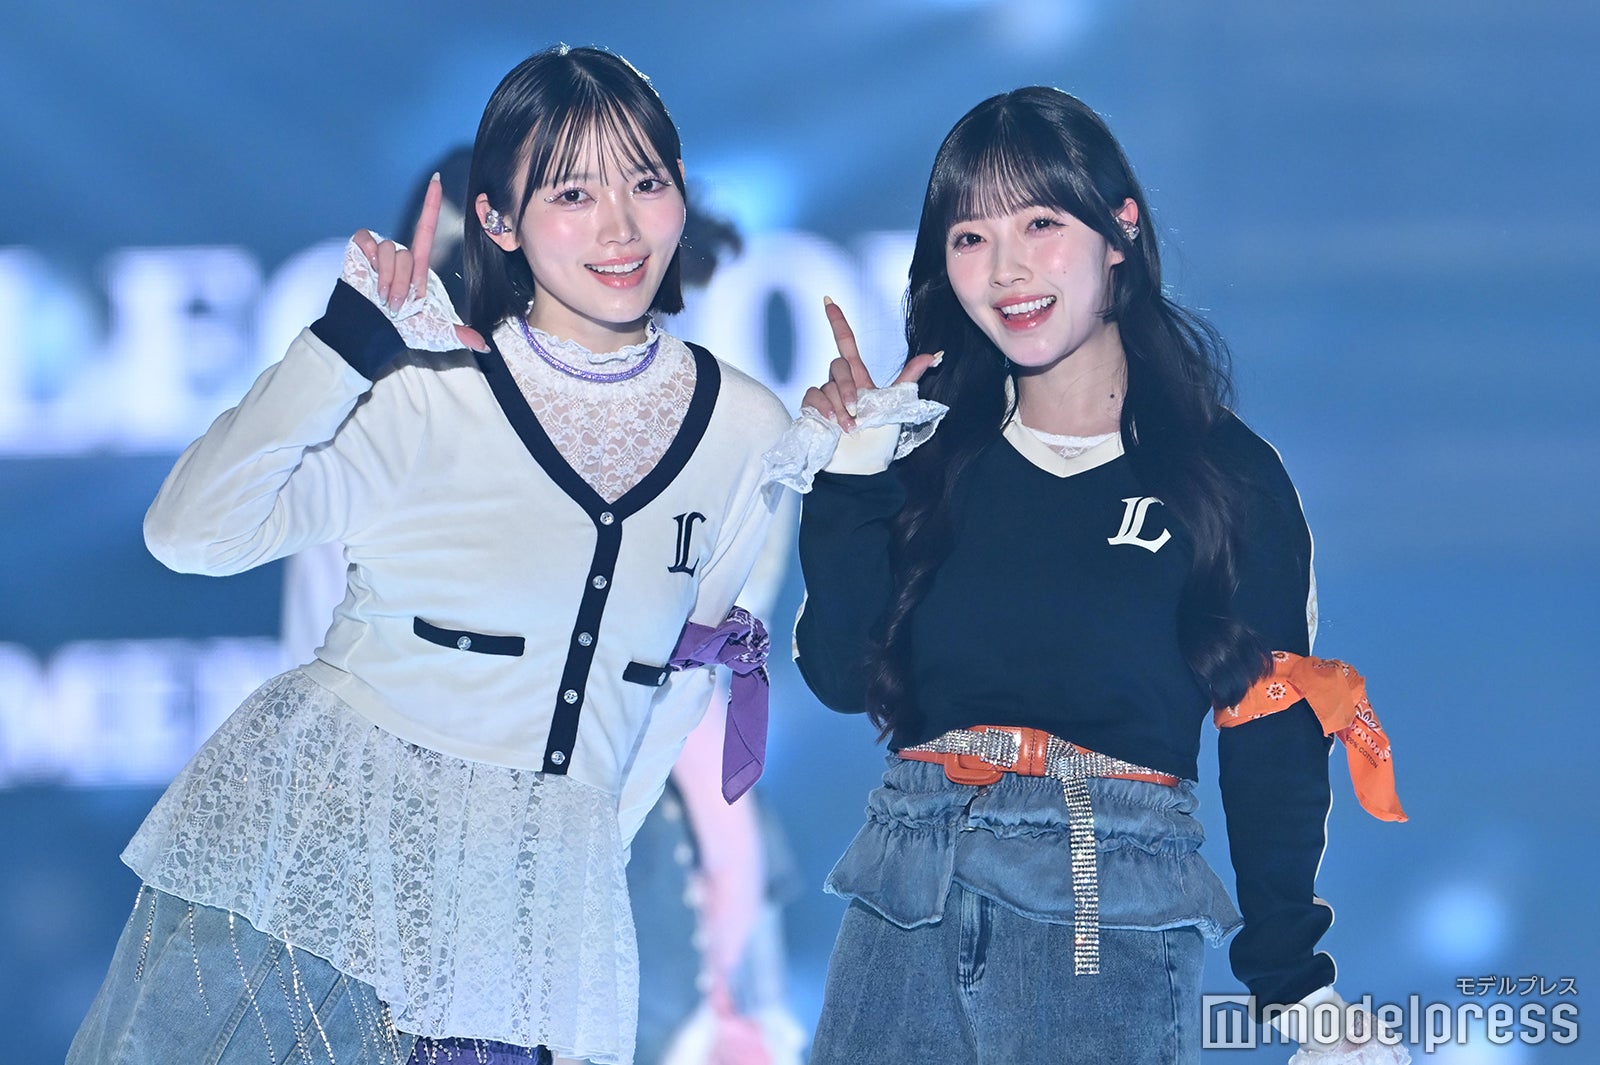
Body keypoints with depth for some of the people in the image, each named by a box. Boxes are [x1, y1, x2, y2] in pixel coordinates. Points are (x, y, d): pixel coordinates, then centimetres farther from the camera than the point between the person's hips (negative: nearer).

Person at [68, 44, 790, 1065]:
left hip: (528, 886, 3)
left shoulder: (748, 432, 3)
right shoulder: (431, 396, -9)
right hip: (313, 841, -3)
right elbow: (192, 532, -21)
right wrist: (352, 338, -22)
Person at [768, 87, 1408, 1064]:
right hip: (910, 907, 3)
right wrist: (845, 482, -3)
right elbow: (844, 675, 3)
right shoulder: (929, 452, 11)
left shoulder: (1226, 471, 2)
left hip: (1117, 935, -3)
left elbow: (1273, 744, 2)